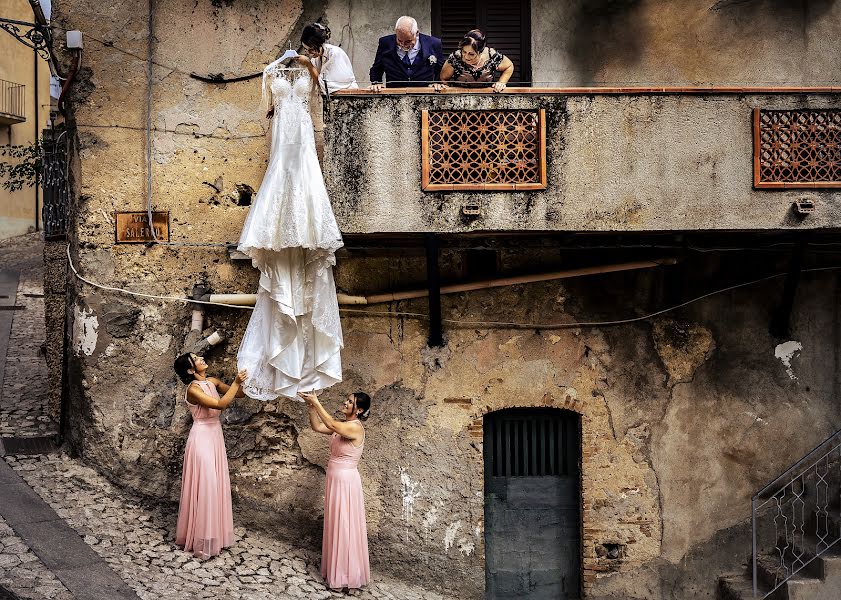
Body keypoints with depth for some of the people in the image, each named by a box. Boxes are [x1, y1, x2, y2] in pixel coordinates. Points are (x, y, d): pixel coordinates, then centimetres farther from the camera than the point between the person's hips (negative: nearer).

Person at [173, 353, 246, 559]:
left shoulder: (213, 382, 6)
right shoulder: (193, 389, -17)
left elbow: (239, 394, 11)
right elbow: (220, 404, -26)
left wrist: (244, 380, -6)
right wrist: (235, 383, -23)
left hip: (215, 436, 8)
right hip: (202, 438, -8)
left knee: (216, 484, 12)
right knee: (204, 485, -4)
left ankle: (215, 533, 23)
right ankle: (202, 539, 5)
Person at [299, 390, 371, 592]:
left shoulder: (355, 427, -19)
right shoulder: (342, 426, 9)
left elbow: (331, 425, -33)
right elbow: (317, 426, 6)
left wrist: (316, 402, -29)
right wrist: (311, 406, -7)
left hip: (346, 481, -9)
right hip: (335, 480, 9)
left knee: (344, 526, -1)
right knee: (335, 525, 16)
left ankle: (346, 575, 9)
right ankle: (336, 570, 26)